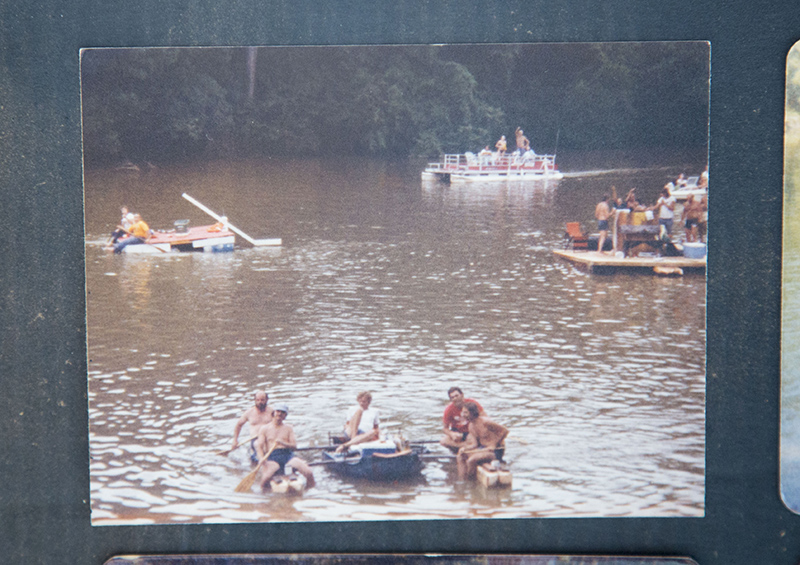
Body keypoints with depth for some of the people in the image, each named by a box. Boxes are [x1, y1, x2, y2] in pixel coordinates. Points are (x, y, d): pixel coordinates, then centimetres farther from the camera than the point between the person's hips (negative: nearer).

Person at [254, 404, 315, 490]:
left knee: (309, 473, -21)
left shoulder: (288, 428, 19)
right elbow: (259, 447, 3)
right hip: (272, 457, -2)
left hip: (288, 455, 2)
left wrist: (283, 443, -14)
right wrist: (262, 460, -18)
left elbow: (294, 446, 7)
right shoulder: (264, 429, 14)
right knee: (265, 478, -35)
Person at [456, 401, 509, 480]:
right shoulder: (471, 427, 7)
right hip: (482, 448, 9)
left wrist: (494, 445, -13)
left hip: (495, 451, -9)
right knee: (461, 457, 1)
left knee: (471, 460, -27)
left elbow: (505, 430, -16)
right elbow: (474, 444, 4)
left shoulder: (485, 422, -19)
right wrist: (464, 449, -16)